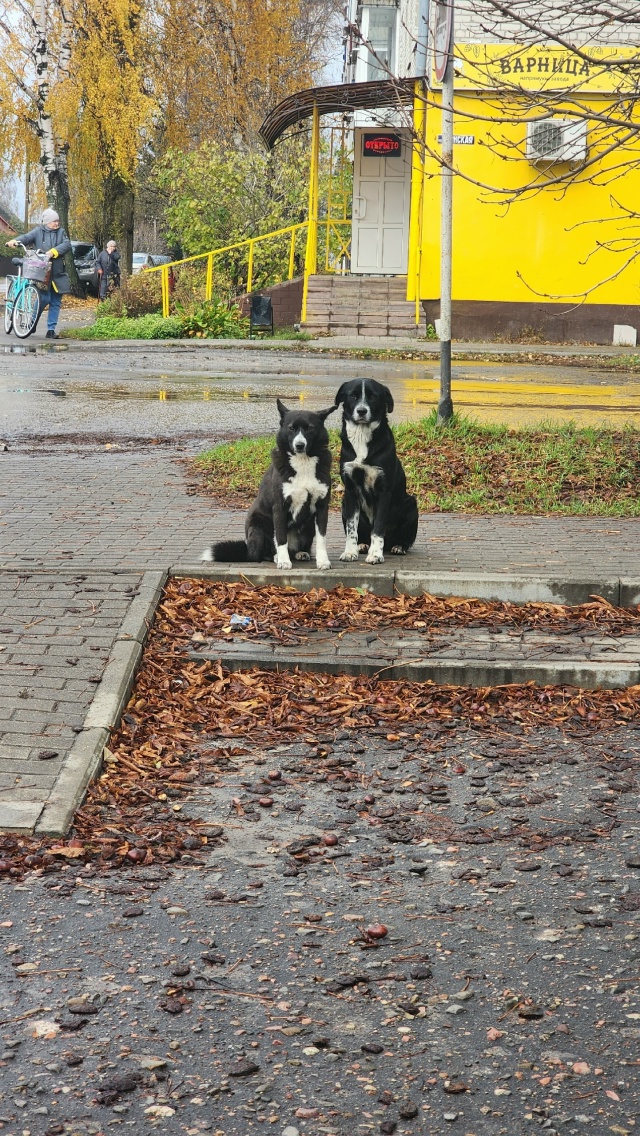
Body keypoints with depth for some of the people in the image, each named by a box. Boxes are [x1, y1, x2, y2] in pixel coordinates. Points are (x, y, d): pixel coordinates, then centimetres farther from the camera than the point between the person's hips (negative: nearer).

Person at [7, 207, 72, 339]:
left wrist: (53, 251, -22)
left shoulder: (61, 232, 8)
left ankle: (51, 329, 12)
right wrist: (14, 241, -32)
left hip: (57, 273, 3)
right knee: (44, 299, -14)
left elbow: (67, 245, -7)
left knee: (56, 302, 4)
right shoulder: (38, 231, 2)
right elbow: (26, 237, -12)